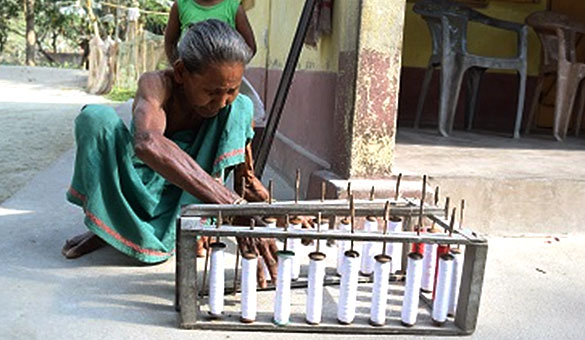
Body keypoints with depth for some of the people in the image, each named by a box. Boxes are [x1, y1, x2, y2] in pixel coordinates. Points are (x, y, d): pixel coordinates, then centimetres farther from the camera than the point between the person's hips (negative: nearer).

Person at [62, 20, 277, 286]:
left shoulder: (233, 104, -14)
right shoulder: (156, 84, -26)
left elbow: (247, 177, -6)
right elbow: (147, 143, -51)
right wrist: (230, 205, -61)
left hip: (181, 200, 2)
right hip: (137, 189, -2)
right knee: (95, 117, -30)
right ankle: (105, 227, -10)